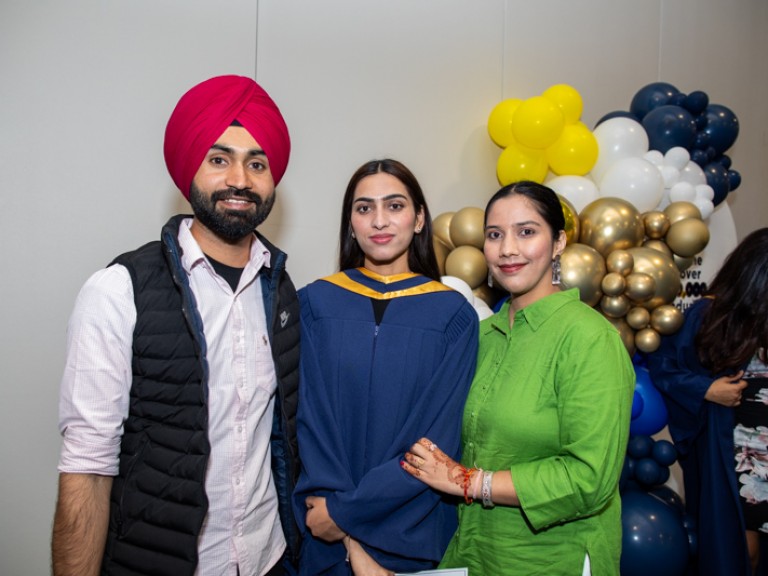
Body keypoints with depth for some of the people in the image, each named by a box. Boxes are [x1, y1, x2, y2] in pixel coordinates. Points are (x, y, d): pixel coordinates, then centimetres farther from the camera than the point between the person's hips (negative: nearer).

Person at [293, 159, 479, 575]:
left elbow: (439, 441, -11)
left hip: (416, 535, 0)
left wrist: (345, 511, -14)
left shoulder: (453, 314, -8)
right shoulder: (315, 303, -6)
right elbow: (312, 423, -9)